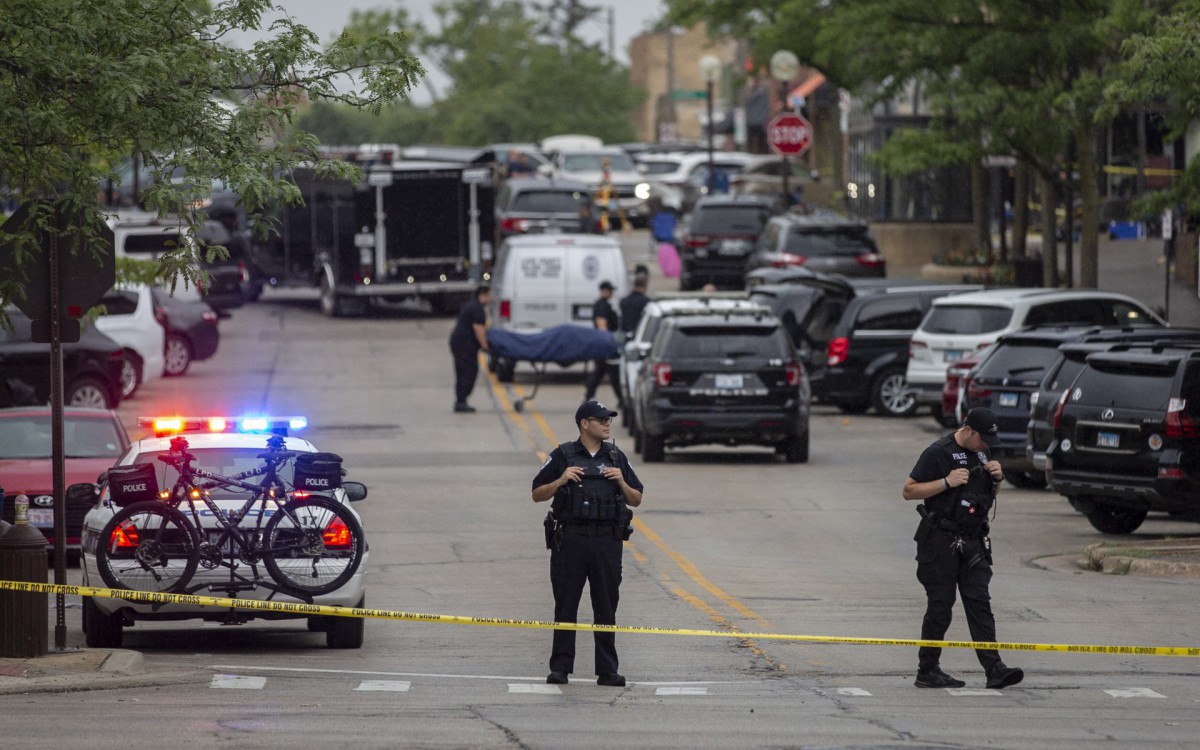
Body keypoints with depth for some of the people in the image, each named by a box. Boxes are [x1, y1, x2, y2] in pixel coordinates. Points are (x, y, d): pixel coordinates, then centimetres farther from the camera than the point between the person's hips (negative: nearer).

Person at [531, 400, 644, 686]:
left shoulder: (616, 458, 11)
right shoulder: (563, 456, 3)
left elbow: (636, 500, 14)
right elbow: (537, 495, 5)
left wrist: (621, 483, -4)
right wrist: (561, 481, -11)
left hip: (607, 542, 2)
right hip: (570, 541, -2)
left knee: (606, 609, 2)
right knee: (565, 606, 0)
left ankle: (607, 670, 6)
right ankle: (560, 668, 5)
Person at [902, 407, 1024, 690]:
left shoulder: (981, 453, 13)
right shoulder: (939, 453, -9)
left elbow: (989, 495, 26)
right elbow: (909, 490, -11)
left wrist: (997, 477, 4)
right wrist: (947, 482, -20)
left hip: (972, 540, 6)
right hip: (941, 541, -6)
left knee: (980, 603, -2)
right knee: (940, 606, -3)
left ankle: (994, 669, -9)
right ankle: (927, 671, 7)